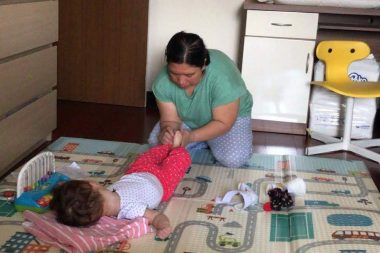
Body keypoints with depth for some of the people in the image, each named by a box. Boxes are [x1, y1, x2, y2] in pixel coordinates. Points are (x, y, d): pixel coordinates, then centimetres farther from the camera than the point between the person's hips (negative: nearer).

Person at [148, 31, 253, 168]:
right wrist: (168, 131, -45)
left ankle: (212, 141, 4)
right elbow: (170, 119, -21)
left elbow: (223, 123, -30)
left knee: (234, 159, -28)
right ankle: (207, 141, 3)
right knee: (156, 142, -16)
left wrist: (191, 137, -44)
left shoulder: (223, 77, -39)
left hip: (229, 117, -4)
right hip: (188, 120, 4)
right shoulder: (163, 81, -27)